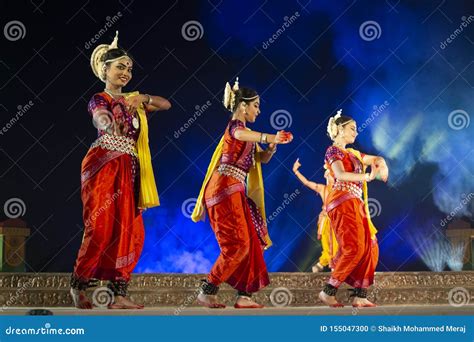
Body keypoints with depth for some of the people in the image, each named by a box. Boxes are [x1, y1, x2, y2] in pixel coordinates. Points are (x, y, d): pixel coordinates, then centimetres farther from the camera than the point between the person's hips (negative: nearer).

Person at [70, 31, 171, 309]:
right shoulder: (99, 100, 1)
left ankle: (119, 293, 0)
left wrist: (144, 98, -2)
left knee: (129, 230, -1)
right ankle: (79, 285, 3)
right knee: (101, 226, -12)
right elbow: (104, 123, -21)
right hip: (104, 167, -6)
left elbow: (166, 104, 17)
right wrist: (125, 108, -42)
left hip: (129, 171, 6)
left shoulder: (133, 100, 20)